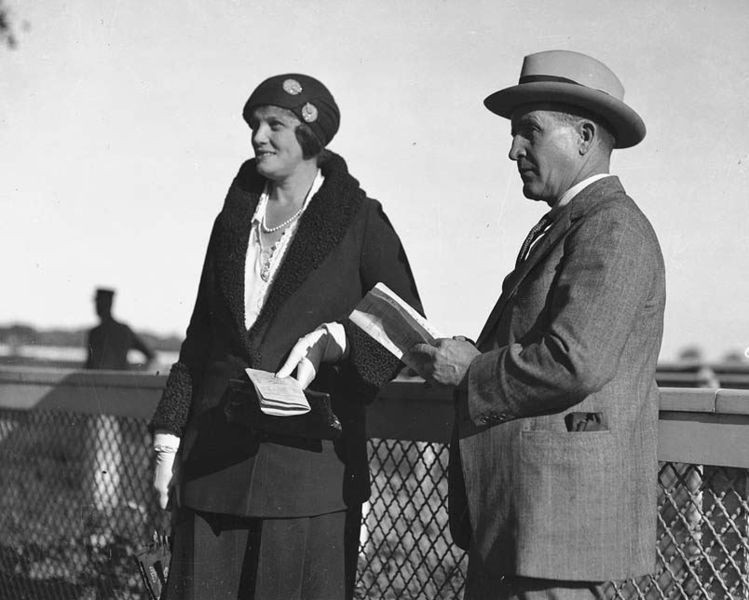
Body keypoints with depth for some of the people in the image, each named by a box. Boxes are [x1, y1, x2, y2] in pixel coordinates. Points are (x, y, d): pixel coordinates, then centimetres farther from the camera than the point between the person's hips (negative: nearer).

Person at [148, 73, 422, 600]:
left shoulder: (360, 222, 1)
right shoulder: (233, 221, 14)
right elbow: (202, 335, 17)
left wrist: (329, 343, -17)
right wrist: (168, 437, 11)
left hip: (310, 454, -4)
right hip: (216, 456, 4)